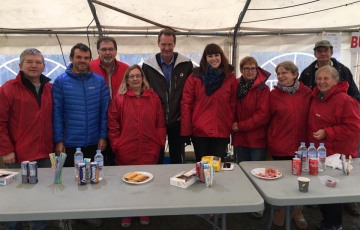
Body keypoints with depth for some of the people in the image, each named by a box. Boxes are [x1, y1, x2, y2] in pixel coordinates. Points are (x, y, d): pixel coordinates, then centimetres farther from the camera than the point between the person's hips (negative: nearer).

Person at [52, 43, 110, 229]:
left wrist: (103, 136, -3)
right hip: (70, 142, -2)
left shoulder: (99, 81, 0)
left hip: (94, 142, 2)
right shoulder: (61, 81, -4)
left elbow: (104, 111, 1)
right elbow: (57, 113, -5)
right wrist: (58, 140, -8)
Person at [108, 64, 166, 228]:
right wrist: (116, 145, -4)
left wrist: (160, 143, 2)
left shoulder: (154, 98, 6)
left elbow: (160, 123, 7)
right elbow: (112, 125, 0)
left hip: (150, 150, 2)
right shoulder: (118, 99, 0)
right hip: (126, 152, -1)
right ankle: (126, 215, 28)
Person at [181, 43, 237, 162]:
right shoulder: (195, 77, -2)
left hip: (222, 131, 1)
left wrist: (232, 128, 2)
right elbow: (186, 104, -4)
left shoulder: (230, 78, 4)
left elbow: (233, 105, 6)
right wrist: (185, 131, -7)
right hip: (199, 130, -1)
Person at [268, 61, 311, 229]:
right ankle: (280, 210, 31)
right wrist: (271, 138, 0)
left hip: (301, 145, 2)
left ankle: (297, 211, 32)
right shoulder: (273, 95, -4)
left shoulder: (306, 92, 0)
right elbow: (267, 118, 1)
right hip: (280, 145, -1)